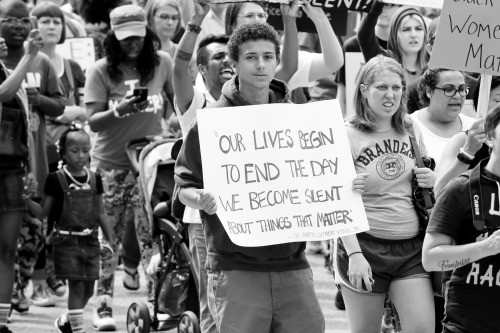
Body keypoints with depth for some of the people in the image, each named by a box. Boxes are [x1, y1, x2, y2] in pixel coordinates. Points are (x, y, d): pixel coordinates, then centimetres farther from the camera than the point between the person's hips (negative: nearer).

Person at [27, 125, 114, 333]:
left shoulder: (94, 180, 7)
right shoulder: (56, 180, -6)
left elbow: (101, 213, 13)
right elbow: (43, 212, -2)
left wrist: (110, 240, 12)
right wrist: (26, 200, -19)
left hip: (90, 240, 5)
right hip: (67, 240, -5)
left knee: (88, 289, 9)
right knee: (76, 286, -10)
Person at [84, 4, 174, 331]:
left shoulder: (161, 62, 0)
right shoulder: (101, 71, -5)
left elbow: (177, 100, 16)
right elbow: (93, 122, -9)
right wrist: (120, 111, -25)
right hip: (110, 163, -1)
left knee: (150, 233, -5)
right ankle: (103, 305, 7)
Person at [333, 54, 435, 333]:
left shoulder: (412, 132, 10)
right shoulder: (348, 135, -5)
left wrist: (432, 182, 0)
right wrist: (354, 254, -19)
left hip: (411, 247, 4)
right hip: (365, 245, -4)